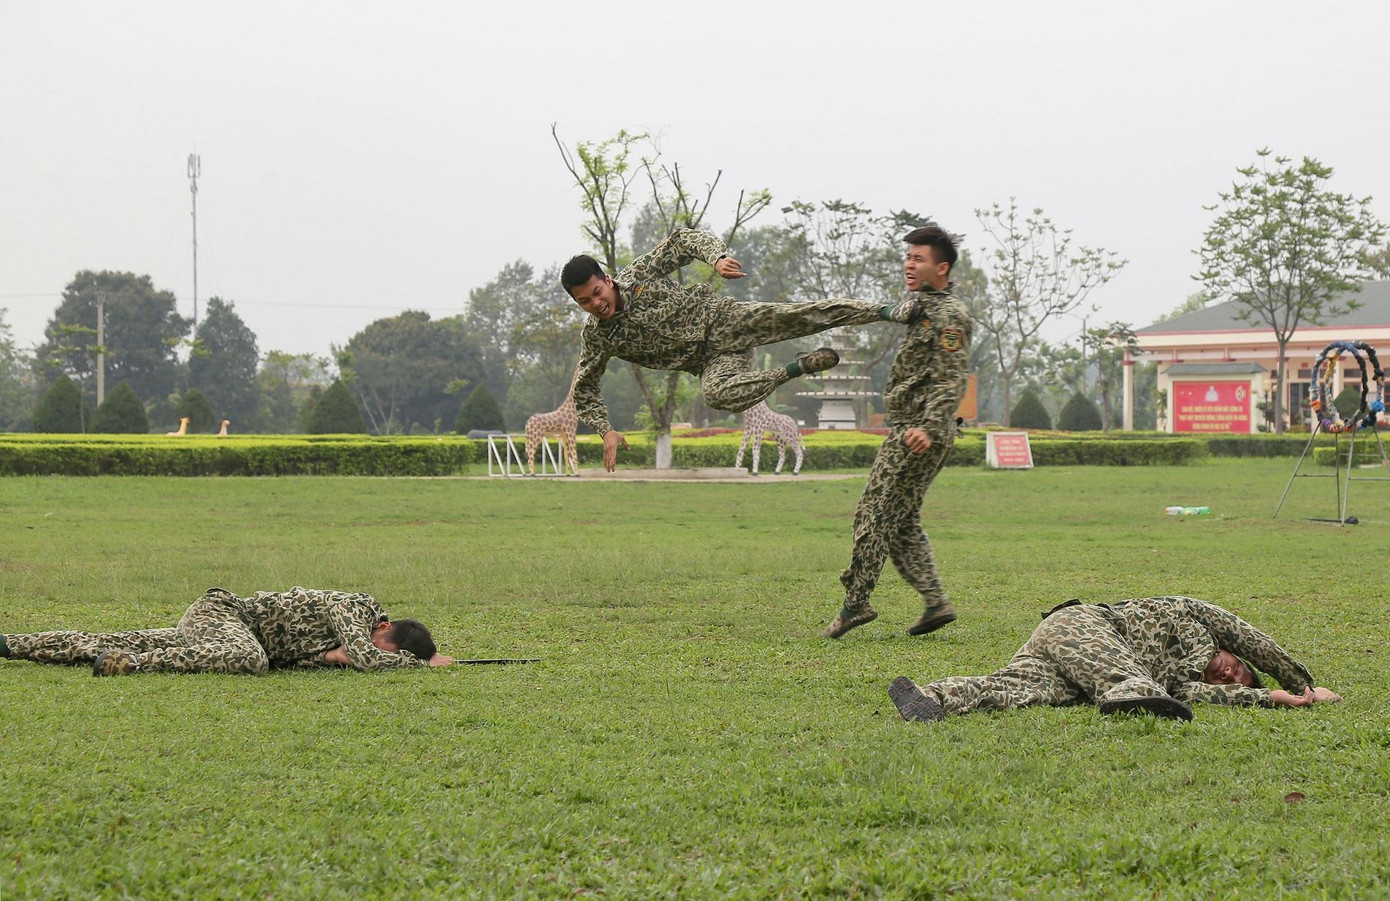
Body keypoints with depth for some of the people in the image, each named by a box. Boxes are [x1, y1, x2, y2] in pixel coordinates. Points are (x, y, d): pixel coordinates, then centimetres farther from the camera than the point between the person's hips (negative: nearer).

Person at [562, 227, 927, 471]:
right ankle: (795, 369, -10)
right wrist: (607, 431, -5)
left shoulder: (637, 275, -8)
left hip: (721, 319, -2)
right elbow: (585, 391, 8)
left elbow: (683, 240, 0)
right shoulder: (596, 337, -3)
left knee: (800, 316, -24)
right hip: (711, 360, 2)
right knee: (718, 394, -33)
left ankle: (887, 311, -27)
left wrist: (717, 258, -19)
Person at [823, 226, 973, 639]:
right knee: (902, 520, 11)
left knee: (875, 514, -9)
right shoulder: (926, 307, 18)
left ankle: (855, 604, -7)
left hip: (918, 433, -10)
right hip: (908, 429, 10)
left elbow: (952, 380, -22)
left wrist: (930, 428, -33)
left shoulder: (948, 315, -14)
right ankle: (936, 601, 9)